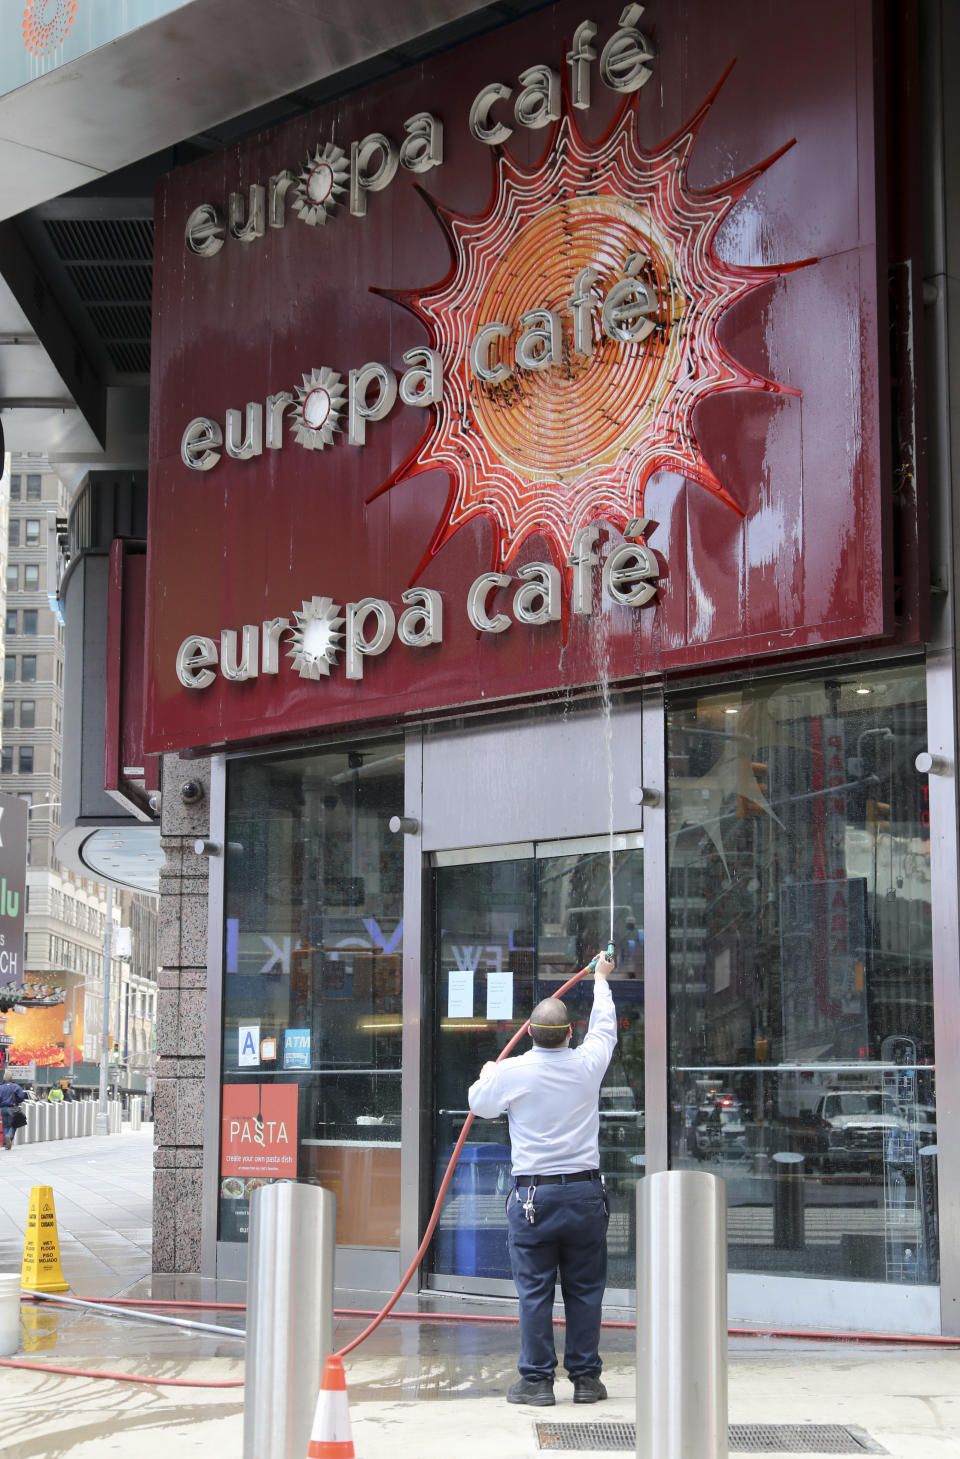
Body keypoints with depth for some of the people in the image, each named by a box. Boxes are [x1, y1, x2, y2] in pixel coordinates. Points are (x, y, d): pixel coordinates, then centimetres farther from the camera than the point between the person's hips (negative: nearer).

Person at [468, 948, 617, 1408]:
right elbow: (604, 1026, 20)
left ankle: (537, 1379, 5)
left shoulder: (511, 1072, -7)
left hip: (533, 1194, -2)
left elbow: (479, 1103, 12)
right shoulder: (587, 1064, -1)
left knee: (534, 1291, 3)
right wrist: (601, 979, 36)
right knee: (584, 1289, 8)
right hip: (585, 1192, 2)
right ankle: (585, 1378, 13)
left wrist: (486, 1076, 33)